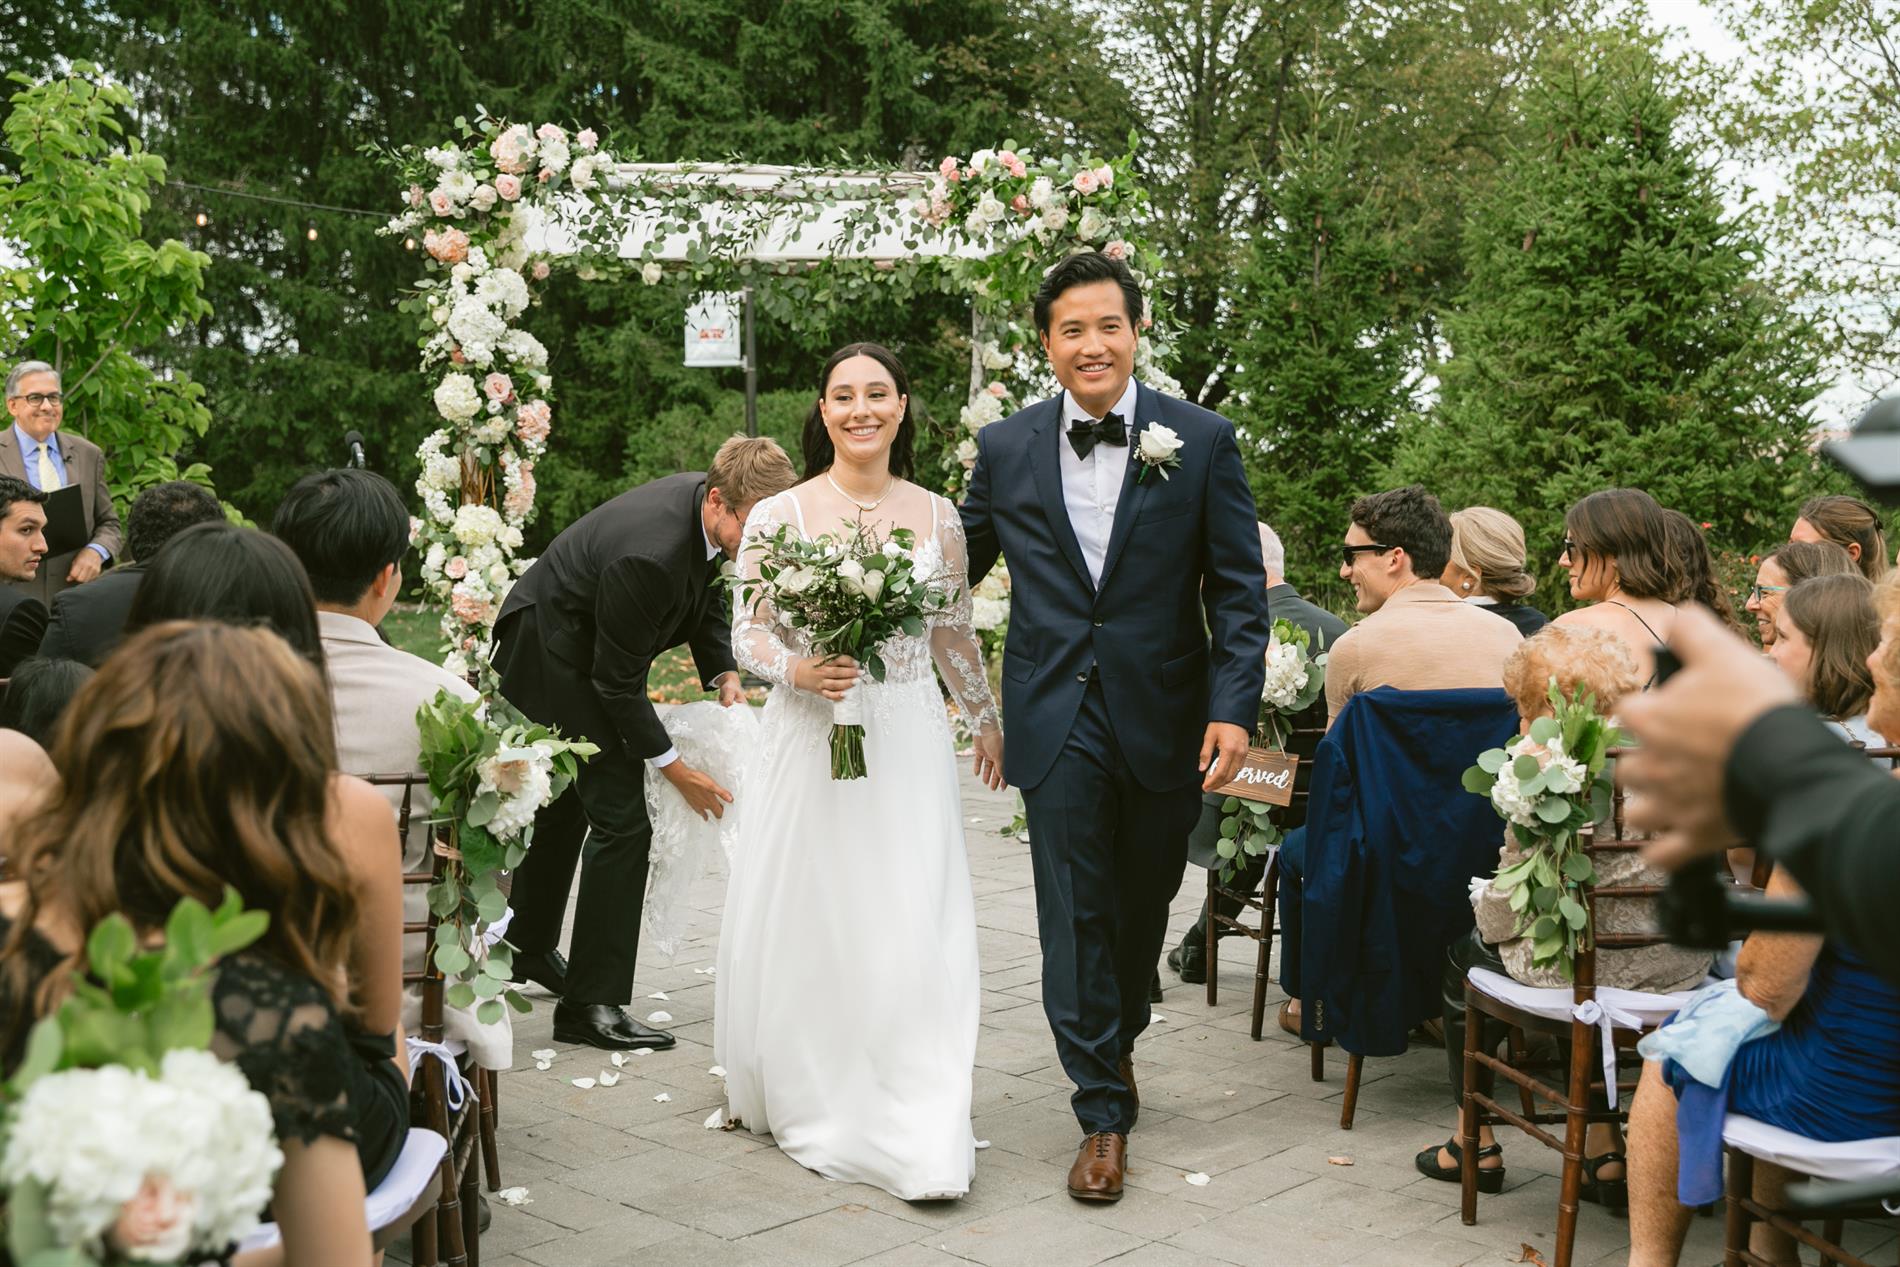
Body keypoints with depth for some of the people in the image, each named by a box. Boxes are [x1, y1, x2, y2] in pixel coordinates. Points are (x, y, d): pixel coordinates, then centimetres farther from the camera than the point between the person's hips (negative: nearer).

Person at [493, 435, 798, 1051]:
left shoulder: (708, 510, -12)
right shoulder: (648, 553, -37)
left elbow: (706, 594, 8)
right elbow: (618, 682, -28)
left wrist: (724, 675, -7)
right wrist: (674, 768, -21)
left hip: (570, 647, 10)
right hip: (550, 658, -10)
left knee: (569, 801, 24)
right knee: (621, 816, -14)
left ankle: (528, 946, 45)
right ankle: (591, 1003, -8)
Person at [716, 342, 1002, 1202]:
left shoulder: (937, 518, 5)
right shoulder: (778, 516, -2)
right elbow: (748, 630, 0)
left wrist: (988, 722, 20)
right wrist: (798, 670, -18)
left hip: (908, 743, 1)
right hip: (808, 738, -1)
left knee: (912, 931, -3)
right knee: (805, 924, 5)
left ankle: (920, 1137, 3)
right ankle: (809, 1102, 25)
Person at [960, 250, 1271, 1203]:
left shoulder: (1202, 441, -3)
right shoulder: (1006, 448, 2)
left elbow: (1238, 590, -3)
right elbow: (956, 566, 13)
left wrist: (1235, 708, -11)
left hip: (1163, 718, 0)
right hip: (1058, 720, 0)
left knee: (1143, 906, 16)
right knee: (1075, 913, -1)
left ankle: (1117, 1040, 42)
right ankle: (1103, 1113, 9)